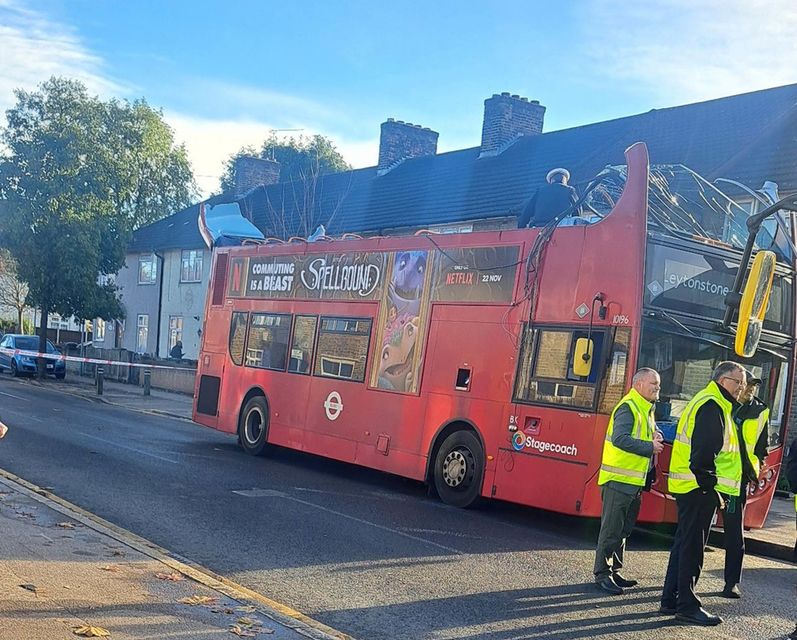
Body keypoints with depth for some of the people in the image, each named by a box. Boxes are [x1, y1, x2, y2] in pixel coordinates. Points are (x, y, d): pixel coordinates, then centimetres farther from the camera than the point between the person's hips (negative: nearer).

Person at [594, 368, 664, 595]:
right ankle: (602, 574, 4)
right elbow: (620, 439, -25)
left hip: (635, 481, 10)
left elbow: (650, 432, 26)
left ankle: (613, 571, 24)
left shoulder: (647, 409, 17)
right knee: (611, 529, -4)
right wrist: (650, 447, -22)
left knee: (624, 530, 15)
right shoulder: (628, 408, -14)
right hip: (619, 479, -10)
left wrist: (656, 436, 3)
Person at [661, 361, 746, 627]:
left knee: (684, 543, 15)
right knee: (692, 547, -4)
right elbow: (704, 453, -22)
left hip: (689, 486, 11)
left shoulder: (708, 403, 19)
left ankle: (670, 600, 21)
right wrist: (712, 489, -19)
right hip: (699, 488, -11)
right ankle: (687, 606, 3)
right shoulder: (712, 407, -15)